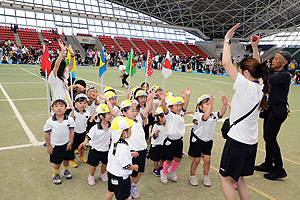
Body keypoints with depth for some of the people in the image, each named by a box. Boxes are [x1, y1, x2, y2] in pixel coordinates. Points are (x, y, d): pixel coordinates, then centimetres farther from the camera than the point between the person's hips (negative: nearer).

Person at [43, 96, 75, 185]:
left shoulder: (69, 119, -12)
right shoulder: (50, 121, -15)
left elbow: (72, 131, -3)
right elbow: (47, 133, -6)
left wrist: (70, 142, -4)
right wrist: (48, 146, -3)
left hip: (66, 144, 2)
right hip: (55, 146, -2)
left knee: (66, 159, 18)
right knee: (57, 163, 8)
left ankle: (65, 171, 47)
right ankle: (55, 175, 35)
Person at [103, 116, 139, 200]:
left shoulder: (114, 142, -5)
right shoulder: (123, 147, -32)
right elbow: (126, 166, -28)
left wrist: (130, 154, 10)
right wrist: (135, 167, -10)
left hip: (112, 173, 8)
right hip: (121, 178, -8)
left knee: (111, 192, 28)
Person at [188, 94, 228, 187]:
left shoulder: (214, 115, -2)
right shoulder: (199, 115, -20)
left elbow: (221, 113, -18)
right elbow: (206, 117, -41)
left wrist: (225, 104, -36)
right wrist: (210, 104, -51)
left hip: (208, 141, 5)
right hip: (197, 140, -5)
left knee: (207, 159, 4)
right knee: (196, 160, 6)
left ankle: (205, 175, 28)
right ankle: (192, 175, 29)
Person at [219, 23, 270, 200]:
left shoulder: (247, 86, -21)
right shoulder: (260, 86, 2)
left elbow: (227, 63, -23)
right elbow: (257, 68, 23)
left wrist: (227, 40, -12)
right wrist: (255, 47, 19)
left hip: (238, 141, -9)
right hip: (251, 141, 9)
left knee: (225, 177, 9)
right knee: (239, 178, 22)